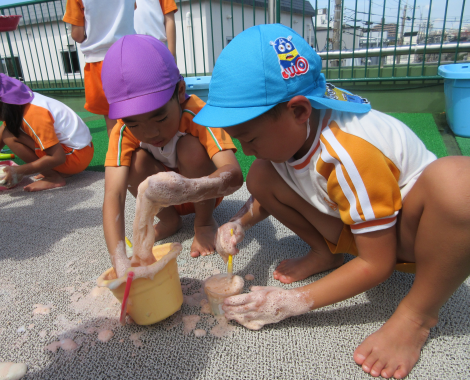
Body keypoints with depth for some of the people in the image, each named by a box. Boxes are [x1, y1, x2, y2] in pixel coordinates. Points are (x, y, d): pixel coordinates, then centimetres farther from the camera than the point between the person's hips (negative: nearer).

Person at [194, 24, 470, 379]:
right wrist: (240, 223, -15)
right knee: (261, 176, -12)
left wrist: (292, 303, -24)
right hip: (352, 226, 6)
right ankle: (326, 253, 6)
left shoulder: (351, 157, -36)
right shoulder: (287, 130, -14)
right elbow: (271, 192, 5)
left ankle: (416, 315, -17)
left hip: (408, 231, -5)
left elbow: (376, 264, -26)